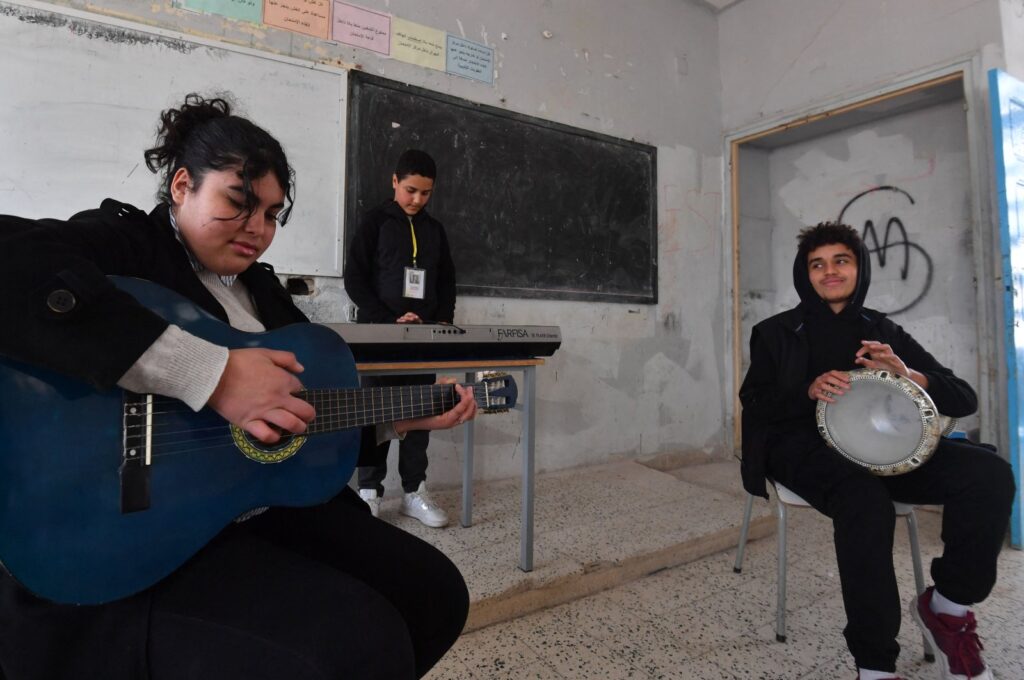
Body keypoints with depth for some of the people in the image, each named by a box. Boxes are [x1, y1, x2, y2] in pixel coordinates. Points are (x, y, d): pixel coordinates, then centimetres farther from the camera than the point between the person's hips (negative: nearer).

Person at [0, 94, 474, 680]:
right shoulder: (119, 241, -7)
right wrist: (211, 373, -32)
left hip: (268, 512, 8)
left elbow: (319, 401, 21)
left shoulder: (261, 289, 16)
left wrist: (408, 416, 11)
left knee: (435, 591, 5)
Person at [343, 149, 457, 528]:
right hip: (380, 333, -4)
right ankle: (369, 492, 11)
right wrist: (389, 321, -13)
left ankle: (414, 492, 14)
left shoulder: (435, 230, 14)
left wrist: (444, 321, 0)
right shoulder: (375, 222, 1)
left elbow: (447, 282, 17)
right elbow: (354, 278, -5)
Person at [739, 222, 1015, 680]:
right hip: (806, 445, -3)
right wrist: (810, 391, -17)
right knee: (866, 500, -36)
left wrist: (907, 374, -11)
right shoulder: (777, 332, 10)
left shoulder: (884, 332, 17)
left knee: (989, 474, -23)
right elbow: (755, 403, 2)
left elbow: (963, 400, 11)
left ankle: (949, 606, -2)